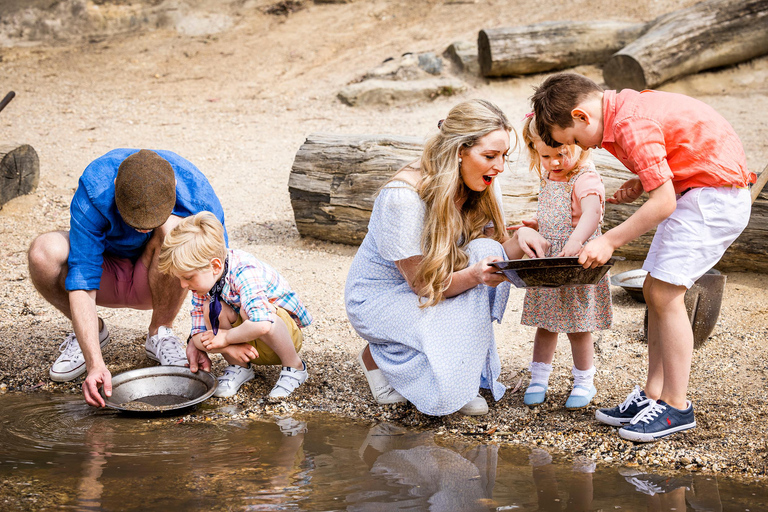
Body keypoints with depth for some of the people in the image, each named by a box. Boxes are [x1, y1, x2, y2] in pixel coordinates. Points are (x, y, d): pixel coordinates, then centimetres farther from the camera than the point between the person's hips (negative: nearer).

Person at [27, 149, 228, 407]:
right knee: (43, 252, -30)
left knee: (173, 228, -34)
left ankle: (160, 333, -10)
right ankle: (94, 331, -2)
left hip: (163, 279, 0)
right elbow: (81, 282, -33)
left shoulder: (197, 192, -29)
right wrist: (95, 363, -42)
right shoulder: (93, 189, -32)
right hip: (106, 274, 0)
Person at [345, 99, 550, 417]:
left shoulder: (477, 190, -6)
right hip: (380, 297, -7)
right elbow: (424, 284, -26)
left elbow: (491, 259, -6)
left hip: (436, 293, 7)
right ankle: (377, 356, 2)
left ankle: (465, 379, -10)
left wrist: (520, 238, -27)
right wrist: (474, 275, -44)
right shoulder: (403, 196, -28)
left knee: (486, 251, -22)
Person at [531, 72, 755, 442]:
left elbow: (664, 202, -24)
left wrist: (610, 241, -18)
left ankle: (676, 406, -4)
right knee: (654, 290, 8)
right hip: (693, 193, 10)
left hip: (715, 196, -10)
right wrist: (641, 183, 4)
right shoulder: (626, 109, 9)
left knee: (665, 293, -12)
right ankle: (653, 395, 13)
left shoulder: (631, 125, -22)